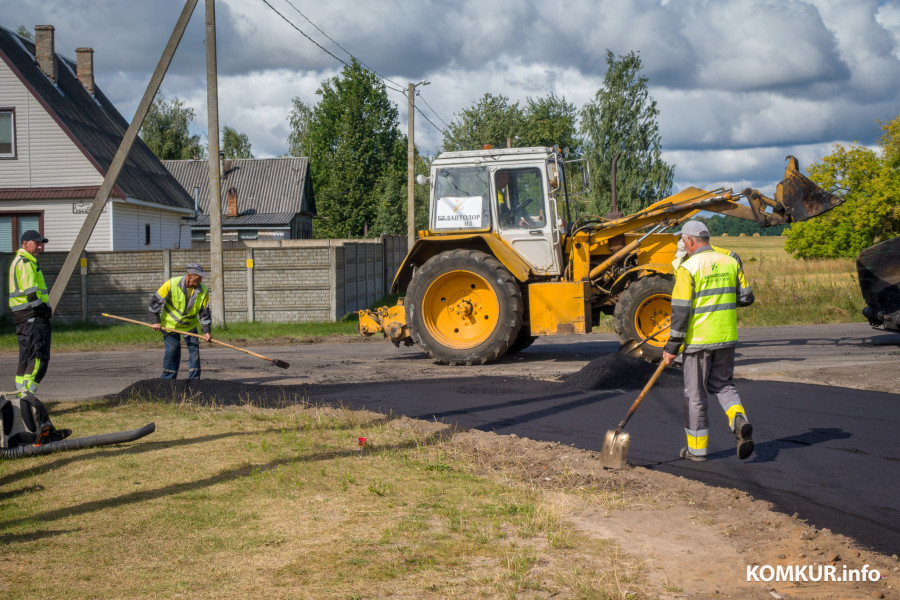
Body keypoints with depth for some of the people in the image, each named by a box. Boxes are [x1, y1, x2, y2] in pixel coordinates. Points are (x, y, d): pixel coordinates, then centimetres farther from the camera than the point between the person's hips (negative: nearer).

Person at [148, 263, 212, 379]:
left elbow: (205, 313, -7)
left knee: (194, 350, -5)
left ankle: (194, 379, 6)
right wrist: (156, 321, -12)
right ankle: (167, 379, 12)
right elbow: (156, 301, -13)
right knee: (172, 351, -2)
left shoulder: (203, 291, -14)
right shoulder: (171, 284, -22)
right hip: (170, 324, -2)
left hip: (190, 325, 2)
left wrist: (207, 331, -19)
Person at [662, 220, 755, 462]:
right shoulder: (730, 263, 5)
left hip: (698, 340, -5)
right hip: (727, 337, 5)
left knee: (695, 392, 7)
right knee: (723, 383, 20)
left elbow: (680, 311, -15)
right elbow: (746, 297, 9)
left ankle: (697, 448, 15)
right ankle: (739, 420, -8)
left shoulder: (688, 268, -13)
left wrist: (672, 347, -9)